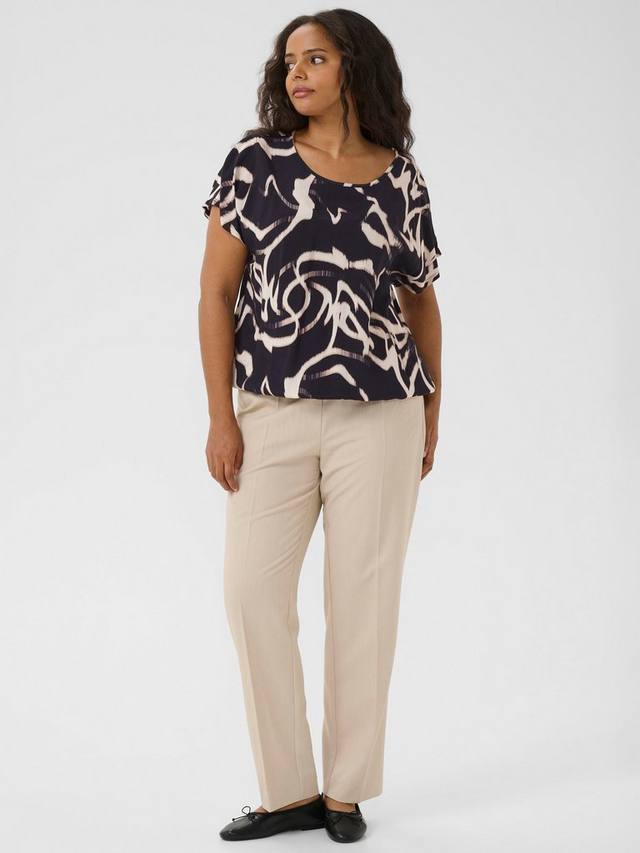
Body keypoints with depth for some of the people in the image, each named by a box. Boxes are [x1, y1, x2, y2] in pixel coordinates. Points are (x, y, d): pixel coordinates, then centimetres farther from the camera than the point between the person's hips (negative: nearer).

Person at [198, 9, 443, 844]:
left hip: (379, 417, 0)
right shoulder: (255, 159, 1)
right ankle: (290, 791, 10)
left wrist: (433, 412, 16)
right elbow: (217, 290, -1)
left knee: (364, 600, 3)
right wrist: (221, 418, -6)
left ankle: (348, 790, 16)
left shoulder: (402, 181, 4)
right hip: (273, 417, 1)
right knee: (252, 594, -3)